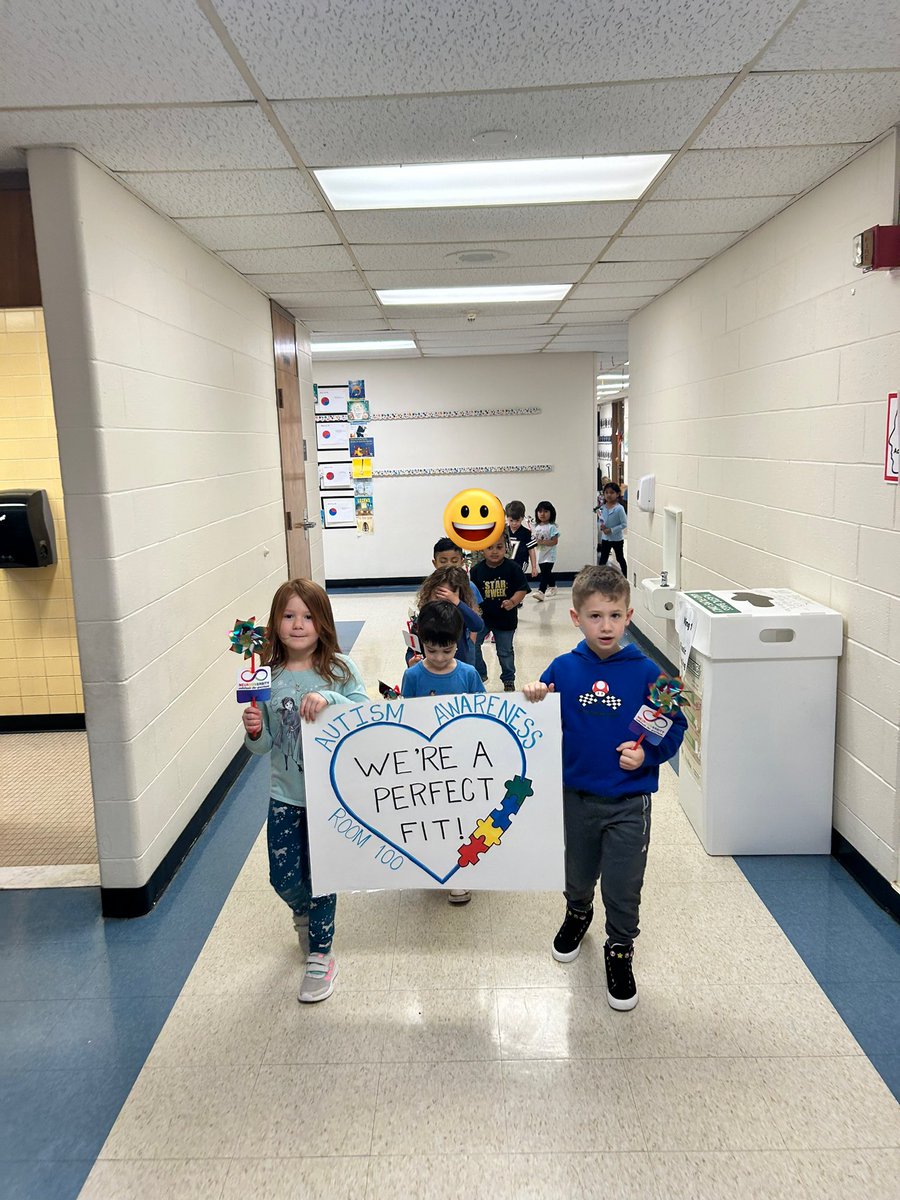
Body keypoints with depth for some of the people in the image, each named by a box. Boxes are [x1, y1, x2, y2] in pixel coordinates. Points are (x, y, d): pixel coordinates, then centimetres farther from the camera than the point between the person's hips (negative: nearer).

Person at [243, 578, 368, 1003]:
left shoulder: (339, 669, -10)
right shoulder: (268, 677, -4)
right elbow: (262, 746, -1)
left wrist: (329, 698, -34)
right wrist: (254, 731, -24)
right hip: (285, 794, 2)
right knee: (284, 878, 8)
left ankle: (319, 955, 29)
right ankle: (304, 913, 44)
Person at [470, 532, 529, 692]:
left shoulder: (512, 568, -13)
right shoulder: (477, 570, -8)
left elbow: (522, 590, -10)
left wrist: (513, 602, -26)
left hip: (505, 619, -1)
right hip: (482, 617, 2)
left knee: (505, 651, 12)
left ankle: (508, 680, 34)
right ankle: (480, 674, 20)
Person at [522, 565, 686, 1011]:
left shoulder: (645, 671, -11)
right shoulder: (563, 669, -6)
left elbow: (674, 726, -3)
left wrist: (647, 754, -19)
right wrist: (534, 700, -20)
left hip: (629, 802, -2)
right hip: (576, 796, 2)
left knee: (623, 886, 8)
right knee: (578, 873, 23)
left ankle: (620, 951, 33)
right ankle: (577, 914, 54)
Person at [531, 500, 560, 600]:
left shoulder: (552, 527, -11)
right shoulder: (536, 527, 9)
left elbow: (554, 541, -16)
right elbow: (534, 540, 15)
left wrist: (543, 542, -26)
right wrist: (534, 541, -8)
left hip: (549, 555, -7)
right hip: (540, 554, 7)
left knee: (545, 573, -15)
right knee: (547, 573, 20)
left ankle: (541, 591, -22)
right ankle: (552, 587, 37)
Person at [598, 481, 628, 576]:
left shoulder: (619, 508, -18)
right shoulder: (602, 508, -2)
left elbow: (624, 524, -19)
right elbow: (600, 521, 9)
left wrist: (611, 530, -23)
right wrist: (601, 526, -13)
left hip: (617, 539, -4)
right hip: (605, 538, 4)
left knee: (620, 559, 13)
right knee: (602, 560, 8)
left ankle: (625, 578, 28)